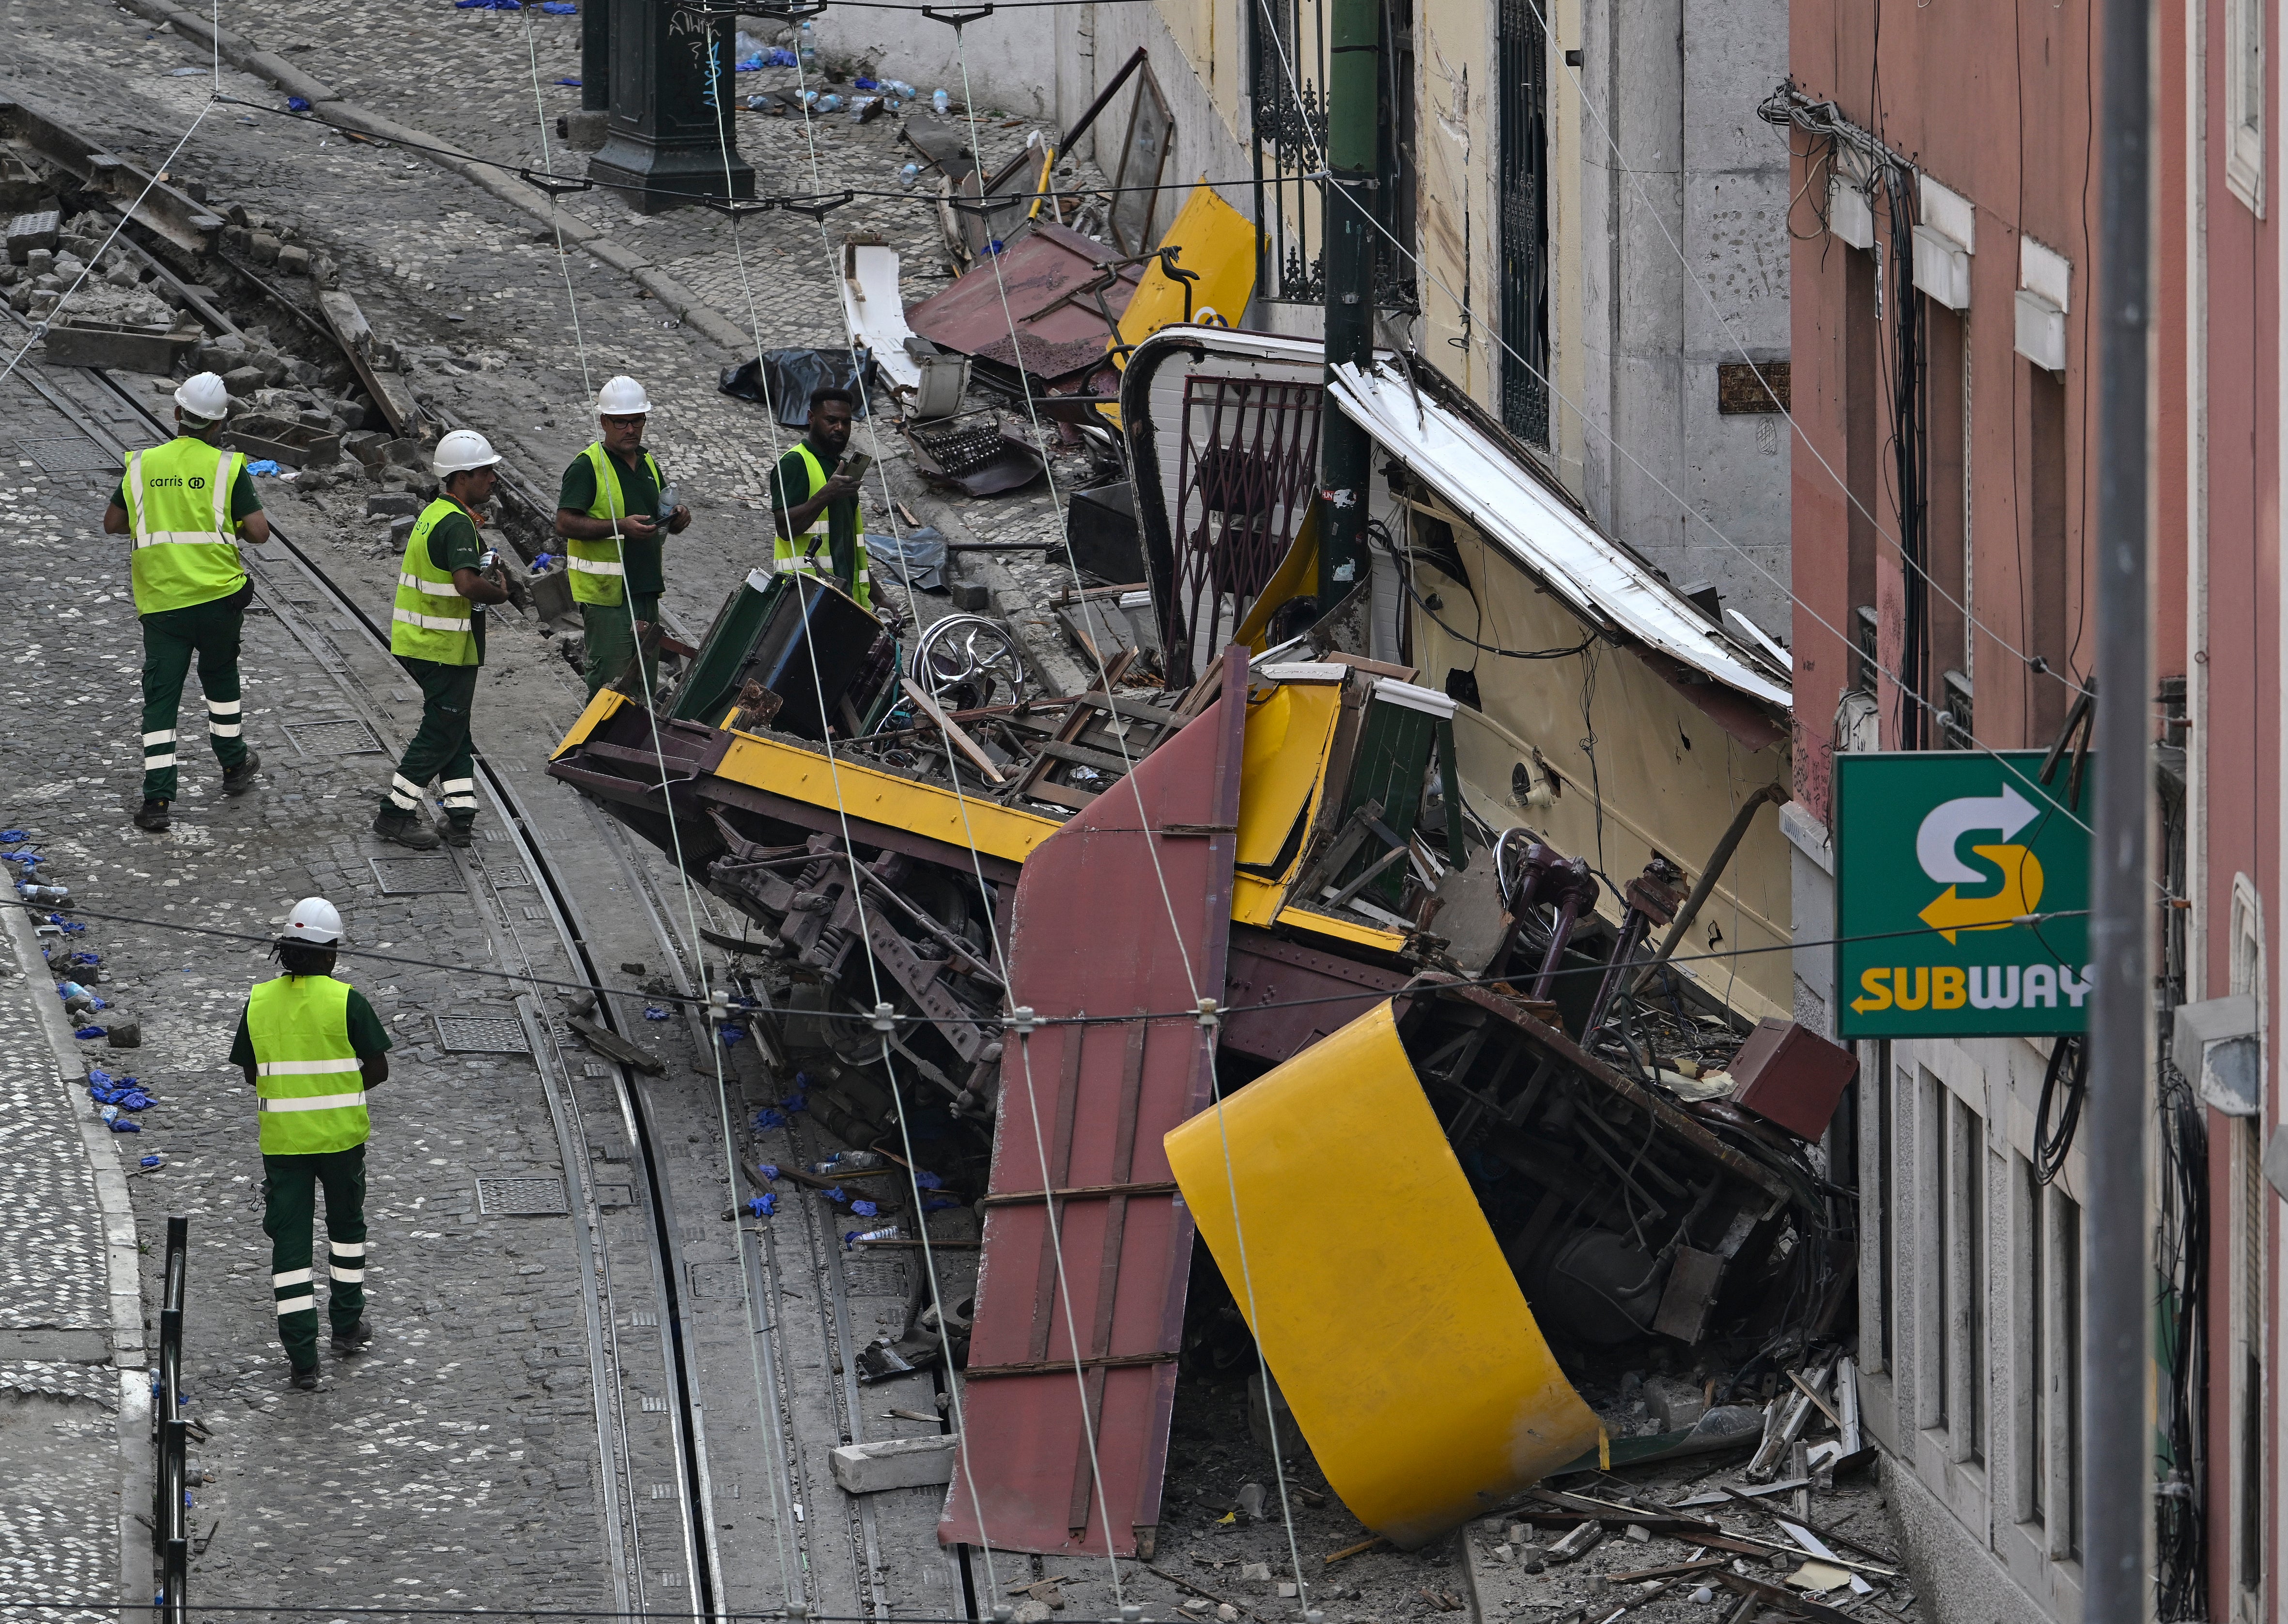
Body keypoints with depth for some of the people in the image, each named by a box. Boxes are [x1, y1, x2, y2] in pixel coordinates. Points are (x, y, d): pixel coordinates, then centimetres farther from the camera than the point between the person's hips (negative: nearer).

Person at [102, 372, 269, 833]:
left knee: (160, 697, 1)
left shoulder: (142, 466, 2)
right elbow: (260, 532, -10)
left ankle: (157, 799, -7)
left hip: (160, 601, 1)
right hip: (218, 595, -1)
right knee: (220, 679, 22)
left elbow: (113, 523, 12)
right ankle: (234, 767, 36)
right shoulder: (227, 467, -8)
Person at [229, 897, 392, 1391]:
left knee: (289, 1242, 4)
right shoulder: (346, 1002, -11)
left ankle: (302, 1358, -1)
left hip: (281, 1141, 1)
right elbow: (378, 1070, -7)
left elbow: (251, 1074, 7)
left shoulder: (258, 1002, -2)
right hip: (341, 1136, -1)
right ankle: (347, 1327, 32)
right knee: (346, 1226, 22)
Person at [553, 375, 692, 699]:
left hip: (645, 591, 8)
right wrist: (621, 526, -27)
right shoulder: (588, 466, -9)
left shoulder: (648, 463, 15)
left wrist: (678, 517, -2)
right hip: (606, 596, -8)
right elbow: (565, 524, -18)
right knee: (610, 685, -9)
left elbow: (665, 519, 23)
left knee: (645, 683, 13)